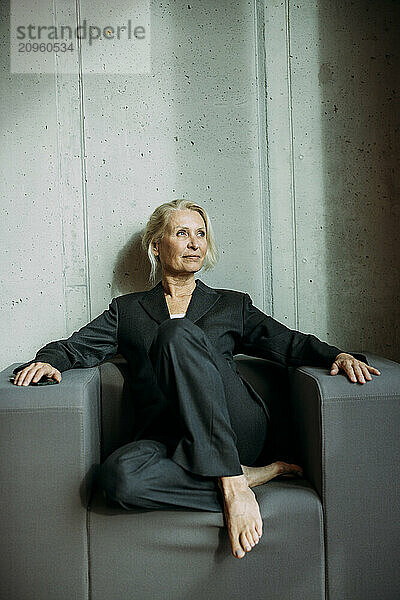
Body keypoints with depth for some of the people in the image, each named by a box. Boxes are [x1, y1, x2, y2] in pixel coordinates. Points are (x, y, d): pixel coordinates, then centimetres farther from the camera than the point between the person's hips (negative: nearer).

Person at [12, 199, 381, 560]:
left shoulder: (233, 305, 20)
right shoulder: (127, 310, 20)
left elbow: (288, 343, 13)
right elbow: (78, 346, 11)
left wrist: (337, 355, -6)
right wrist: (48, 361, -12)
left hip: (237, 431, 0)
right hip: (165, 435, 1)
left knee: (177, 333, -26)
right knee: (118, 475, -35)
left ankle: (230, 482, -26)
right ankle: (250, 475, -17)